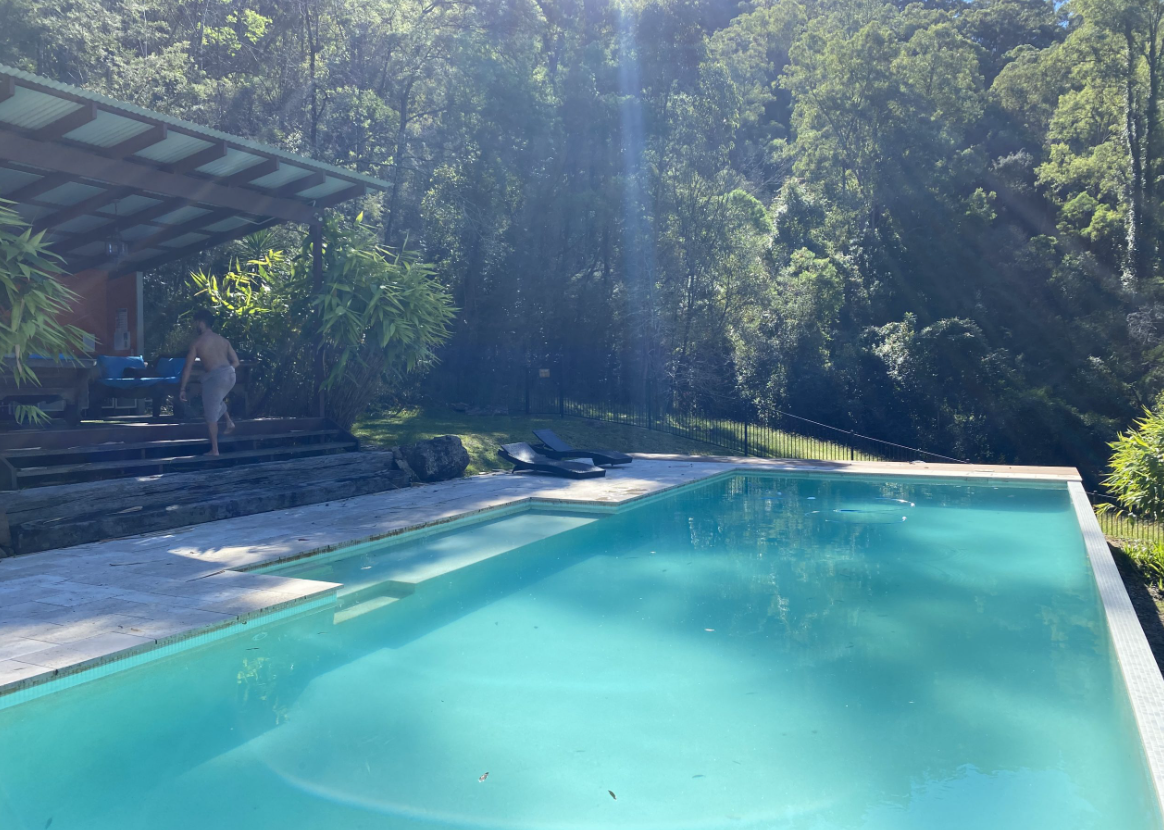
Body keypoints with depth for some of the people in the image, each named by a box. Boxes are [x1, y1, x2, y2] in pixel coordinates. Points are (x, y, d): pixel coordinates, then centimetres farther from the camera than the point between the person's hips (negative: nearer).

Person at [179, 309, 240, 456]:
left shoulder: (197, 342, 0)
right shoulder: (223, 340, 14)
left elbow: (188, 368, 0)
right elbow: (236, 362, 13)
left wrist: (182, 389, 4)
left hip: (214, 377, -6)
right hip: (230, 375, 6)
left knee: (211, 414, 6)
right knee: (217, 400, 36)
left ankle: (214, 450, 9)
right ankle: (229, 421, 19)